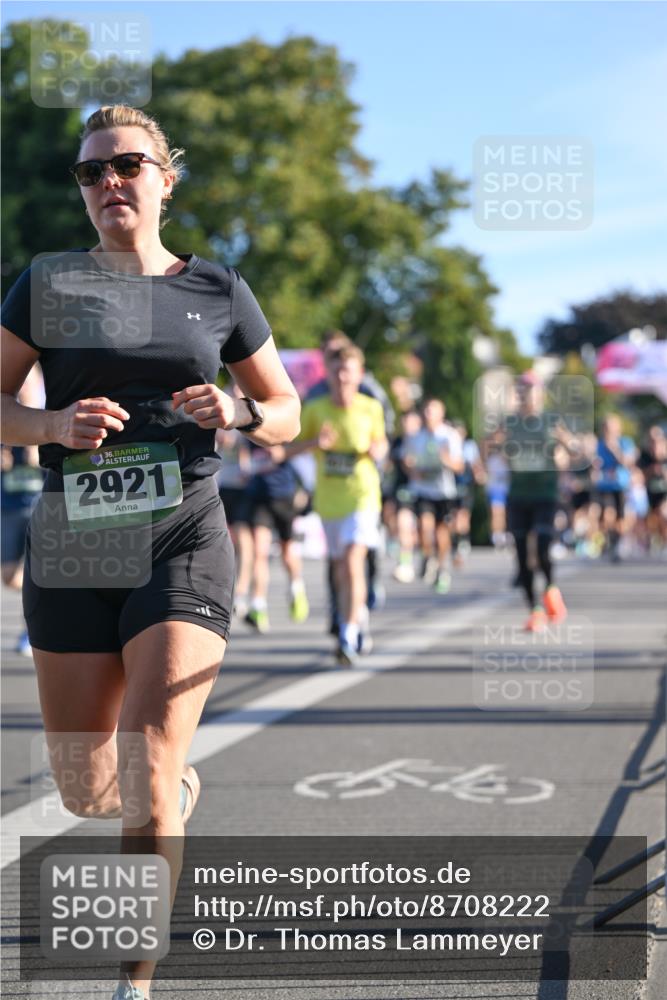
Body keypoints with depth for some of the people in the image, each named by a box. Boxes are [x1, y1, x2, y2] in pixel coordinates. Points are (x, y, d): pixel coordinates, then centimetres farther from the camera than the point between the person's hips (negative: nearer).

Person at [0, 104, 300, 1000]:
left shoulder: (218, 290, 7)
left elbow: (287, 414, 13)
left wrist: (236, 413, -9)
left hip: (183, 541, -2)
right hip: (73, 545, 2)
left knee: (145, 775, -15)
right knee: (85, 790, 8)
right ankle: (179, 790, 44)